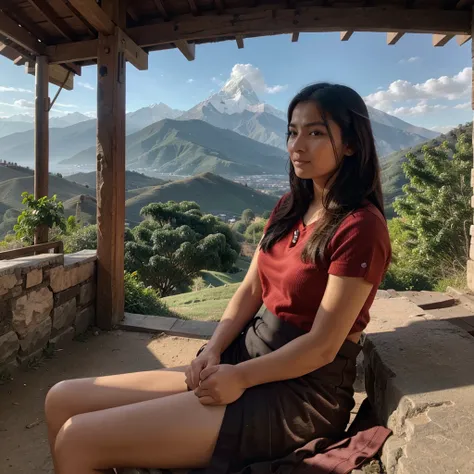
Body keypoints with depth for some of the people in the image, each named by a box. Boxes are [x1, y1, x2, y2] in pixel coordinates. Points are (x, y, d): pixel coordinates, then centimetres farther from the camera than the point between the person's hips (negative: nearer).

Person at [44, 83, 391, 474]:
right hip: (248, 360, 8)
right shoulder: (290, 208, 11)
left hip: (301, 394, -7)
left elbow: (323, 346, -16)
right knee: (63, 400, 2)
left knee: (78, 441, -14)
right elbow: (250, 290, 8)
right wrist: (214, 350, -6)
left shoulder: (360, 227, -15)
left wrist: (238, 377, -11)